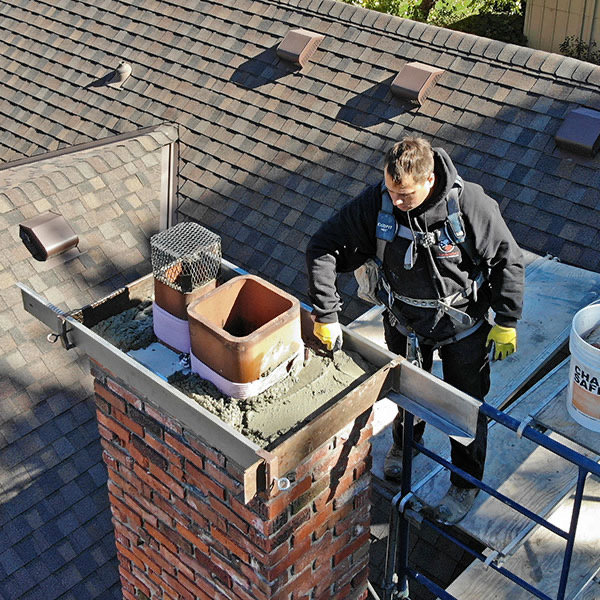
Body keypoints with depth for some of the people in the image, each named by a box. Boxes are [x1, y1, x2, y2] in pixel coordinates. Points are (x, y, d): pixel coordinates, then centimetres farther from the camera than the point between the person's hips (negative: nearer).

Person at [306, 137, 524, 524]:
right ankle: (405, 442, 60)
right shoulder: (377, 203, -24)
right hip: (405, 323, 3)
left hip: (462, 325, -3)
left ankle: (466, 482, 39)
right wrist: (326, 314, -22)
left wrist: (507, 322, -13)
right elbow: (323, 248, -19)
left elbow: (508, 261, -18)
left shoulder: (470, 204, -30)